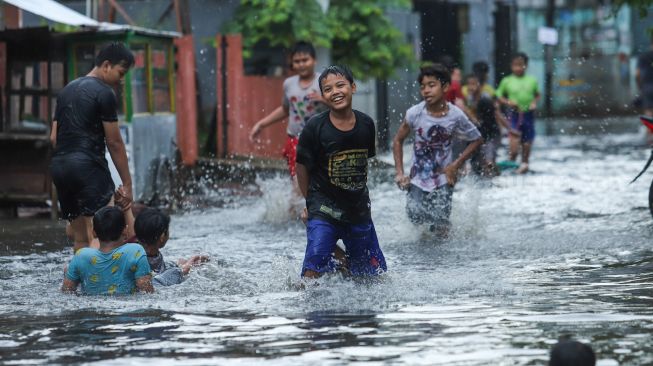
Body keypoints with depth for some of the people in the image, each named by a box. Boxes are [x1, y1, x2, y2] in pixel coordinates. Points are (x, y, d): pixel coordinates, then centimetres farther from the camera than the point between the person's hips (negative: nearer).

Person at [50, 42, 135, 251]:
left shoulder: (67, 91, 21)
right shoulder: (104, 93, -4)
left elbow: (54, 137, 20)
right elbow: (114, 143, -5)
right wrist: (127, 183, -1)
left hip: (58, 164, 8)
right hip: (87, 163, -8)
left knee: (80, 238, 11)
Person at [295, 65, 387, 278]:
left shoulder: (366, 124, -1)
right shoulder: (315, 127, -12)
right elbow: (302, 167, -2)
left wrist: (360, 195, 15)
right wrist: (309, 203, 2)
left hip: (358, 212, 4)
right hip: (324, 211, -4)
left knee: (374, 274, 11)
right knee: (314, 271, -17)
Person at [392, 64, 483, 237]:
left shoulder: (456, 116, -14)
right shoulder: (414, 113, -13)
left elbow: (477, 140, 0)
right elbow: (398, 141, 1)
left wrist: (456, 165, -8)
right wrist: (399, 173, -6)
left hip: (443, 181, -1)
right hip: (418, 180, 1)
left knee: (440, 230, -5)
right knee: (415, 219, -7)